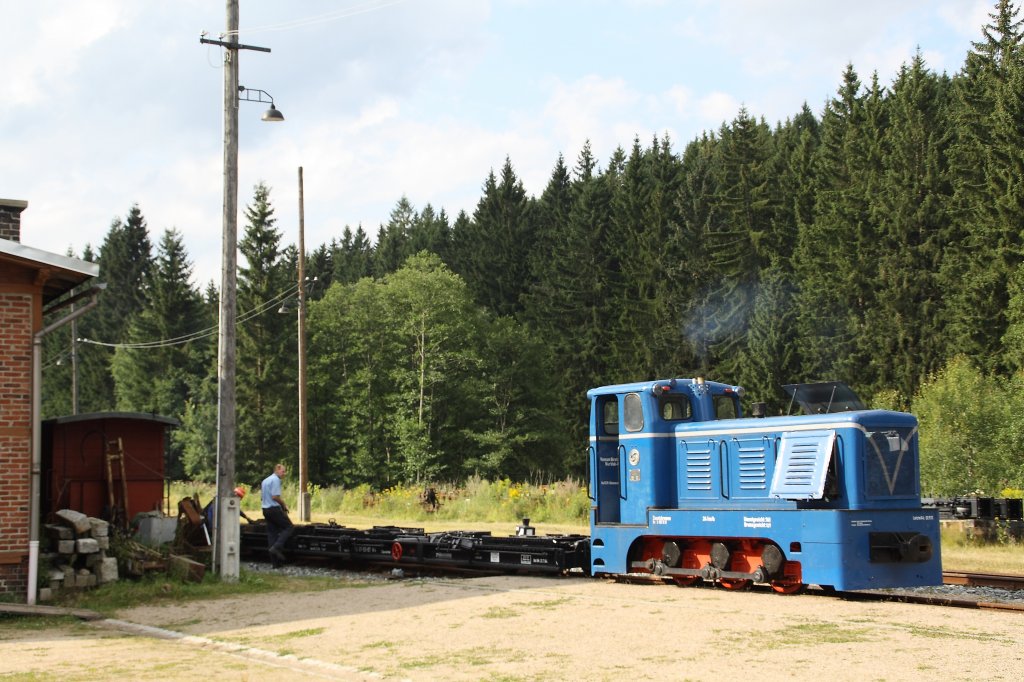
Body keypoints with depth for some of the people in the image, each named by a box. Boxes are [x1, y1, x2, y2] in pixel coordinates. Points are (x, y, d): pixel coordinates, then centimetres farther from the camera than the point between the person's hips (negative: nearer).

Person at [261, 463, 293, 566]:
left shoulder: (265, 480, 20)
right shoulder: (276, 480, -10)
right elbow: (275, 496, -19)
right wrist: (284, 505, -5)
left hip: (265, 509, 9)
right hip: (274, 508, -9)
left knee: (272, 533, 8)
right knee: (289, 527, -1)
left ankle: (275, 562, 6)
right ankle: (277, 547, -19)